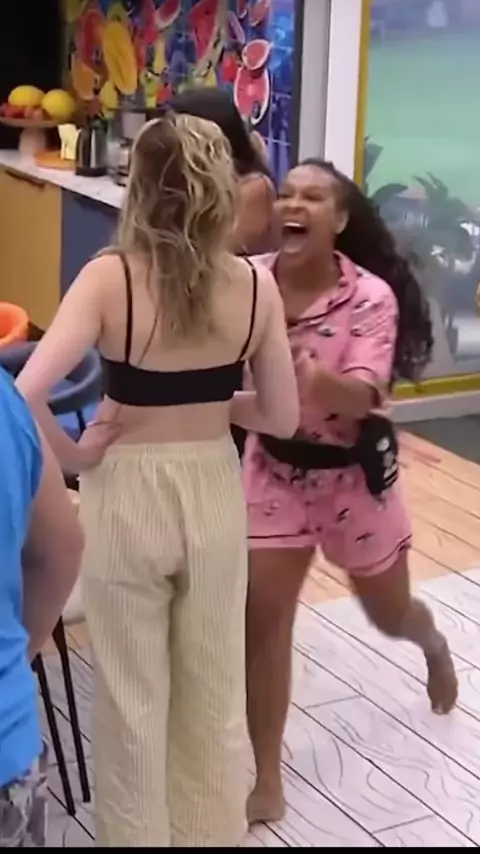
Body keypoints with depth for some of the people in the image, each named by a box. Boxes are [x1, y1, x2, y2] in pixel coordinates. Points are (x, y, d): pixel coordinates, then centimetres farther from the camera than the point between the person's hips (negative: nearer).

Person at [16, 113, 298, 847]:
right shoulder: (256, 286, -9)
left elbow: (26, 394, -26)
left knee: (132, 700, 16)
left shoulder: (110, 279, -17)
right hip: (214, 494, 3)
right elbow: (282, 418, -3)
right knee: (216, 696, 21)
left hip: (127, 496, -2)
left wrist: (72, 457, -9)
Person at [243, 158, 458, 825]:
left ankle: (434, 645, 59)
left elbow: (359, 398, -30)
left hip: (354, 471, -2)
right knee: (262, 617, -5)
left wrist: (315, 377, -51)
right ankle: (266, 784, 9)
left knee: (389, 613, 18)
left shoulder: (370, 296, -21)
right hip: (276, 467, 2)